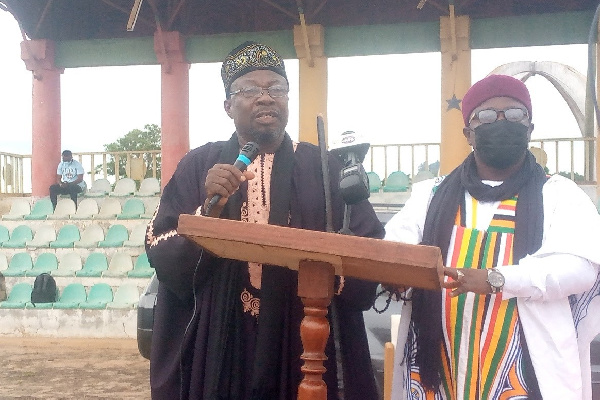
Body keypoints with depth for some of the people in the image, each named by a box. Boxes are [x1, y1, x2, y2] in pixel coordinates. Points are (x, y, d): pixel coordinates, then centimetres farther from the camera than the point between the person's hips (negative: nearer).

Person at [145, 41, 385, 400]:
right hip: (216, 349, 0)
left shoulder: (325, 170, 4)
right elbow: (161, 252, -3)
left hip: (304, 349, 1)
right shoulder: (197, 167, 3)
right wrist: (210, 208, -18)